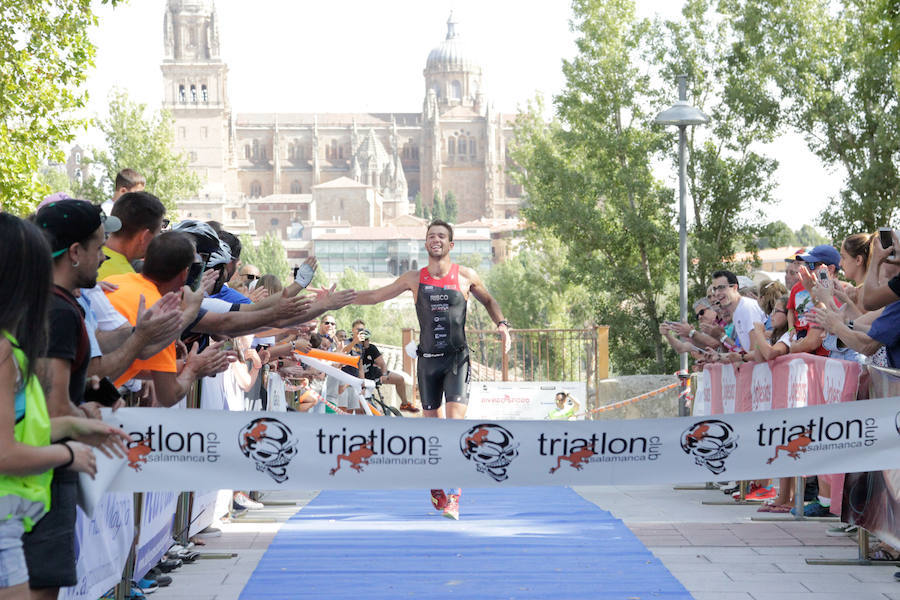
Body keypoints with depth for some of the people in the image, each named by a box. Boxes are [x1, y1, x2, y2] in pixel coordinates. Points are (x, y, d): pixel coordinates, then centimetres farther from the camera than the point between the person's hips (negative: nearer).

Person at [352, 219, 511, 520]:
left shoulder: (466, 276, 2)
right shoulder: (414, 279, 5)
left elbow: (488, 300, 19)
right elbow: (375, 296, 12)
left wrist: (502, 323, 2)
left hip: (457, 359, -2)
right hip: (428, 359, 2)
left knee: (456, 421, -16)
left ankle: (454, 496, -17)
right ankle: (437, 483, 27)